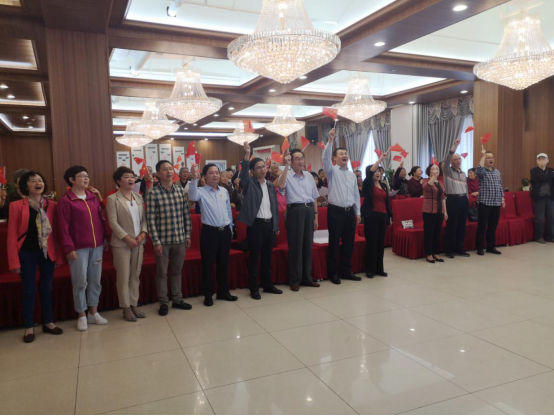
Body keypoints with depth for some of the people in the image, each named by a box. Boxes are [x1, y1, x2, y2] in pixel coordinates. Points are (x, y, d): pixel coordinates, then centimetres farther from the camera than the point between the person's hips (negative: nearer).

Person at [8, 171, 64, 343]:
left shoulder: (52, 205, 2)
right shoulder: (16, 206, -6)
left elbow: (56, 231, 5)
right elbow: (12, 235, -7)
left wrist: (59, 255, 4)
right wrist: (14, 261, -10)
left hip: (48, 252, 3)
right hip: (27, 253, -3)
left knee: (47, 288, 13)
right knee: (29, 291, 6)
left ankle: (48, 322, 27)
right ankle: (29, 327, 20)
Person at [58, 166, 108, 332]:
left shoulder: (93, 197, 9)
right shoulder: (65, 201, -6)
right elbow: (64, 227, -8)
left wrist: (105, 239, 11)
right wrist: (69, 248, -12)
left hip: (97, 245, 5)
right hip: (79, 247, -5)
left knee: (95, 280, 11)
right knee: (80, 282, 3)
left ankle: (93, 313, 23)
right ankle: (82, 316, 17)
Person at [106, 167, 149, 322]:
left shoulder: (138, 197, 10)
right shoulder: (113, 199, -6)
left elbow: (144, 218, 9)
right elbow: (113, 223, -12)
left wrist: (143, 233, -8)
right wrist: (127, 238, -16)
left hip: (138, 242, 5)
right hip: (121, 243, -5)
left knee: (135, 276, 11)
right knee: (124, 277, 2)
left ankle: (134, 305, 21)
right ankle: (126, 308, 13)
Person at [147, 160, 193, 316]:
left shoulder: (180, 190, 3)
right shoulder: (153, 193, -9)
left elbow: (186, 214, 8)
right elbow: (151, 220, -10)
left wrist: (188, 235, 6)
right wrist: (156, 241, -12)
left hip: (180, 238, 4)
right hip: (163, 240, -4)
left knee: (177, 271, 15)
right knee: (162, 272, 8)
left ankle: (177, 299, 29)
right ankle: (164, 303, 22)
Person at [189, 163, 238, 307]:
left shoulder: (224, 191, 7)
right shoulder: (201, 191, -7)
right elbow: (193, 196, -31)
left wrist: (230, 229, 15)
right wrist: (194, 178, -42)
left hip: (225, 231, 4)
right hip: (210, 231, -4)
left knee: (223, 263, 14)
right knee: (208, 264, 4)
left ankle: (223, 292, 28)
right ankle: (208, 295, 17)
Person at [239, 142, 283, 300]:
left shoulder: (271, 185, 13)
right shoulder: (249, 183, -3)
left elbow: (275, 206, 15)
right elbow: (243, 173, -24)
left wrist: (277, 225, 13)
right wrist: (247, 154, -35)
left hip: (270, 224, 5)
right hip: (256, 224, -5)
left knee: (268, 256, 13)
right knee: (254, 257, 1)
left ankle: (268, 285, 24)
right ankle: (254, 288, 10)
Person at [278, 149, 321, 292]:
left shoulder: (309, 176, 14)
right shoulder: (287, 175, -3)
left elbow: (314, 197, 17)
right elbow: (281, 186, -27)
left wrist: (316, 216, 12)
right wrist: (286, 166, -25)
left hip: (309, 210, 5)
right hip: (295, 211, -5)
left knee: (308, 245, 11)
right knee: (295, 246, 0)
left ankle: (307, 278, 24)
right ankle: (295, 280, 11)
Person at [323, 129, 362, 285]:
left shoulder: (352, 175, 14)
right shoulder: (332, 171, -1)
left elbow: (356, 194, 16)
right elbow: (325, 158, -21)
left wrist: (358, 212, 12)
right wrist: (330, 141, -30)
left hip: (350, 212, 5)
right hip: (336, 211, -5)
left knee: (349, 243, 10)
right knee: (334, 243, 1)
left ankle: (346, 271, 23)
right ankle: (333, 273, 12)